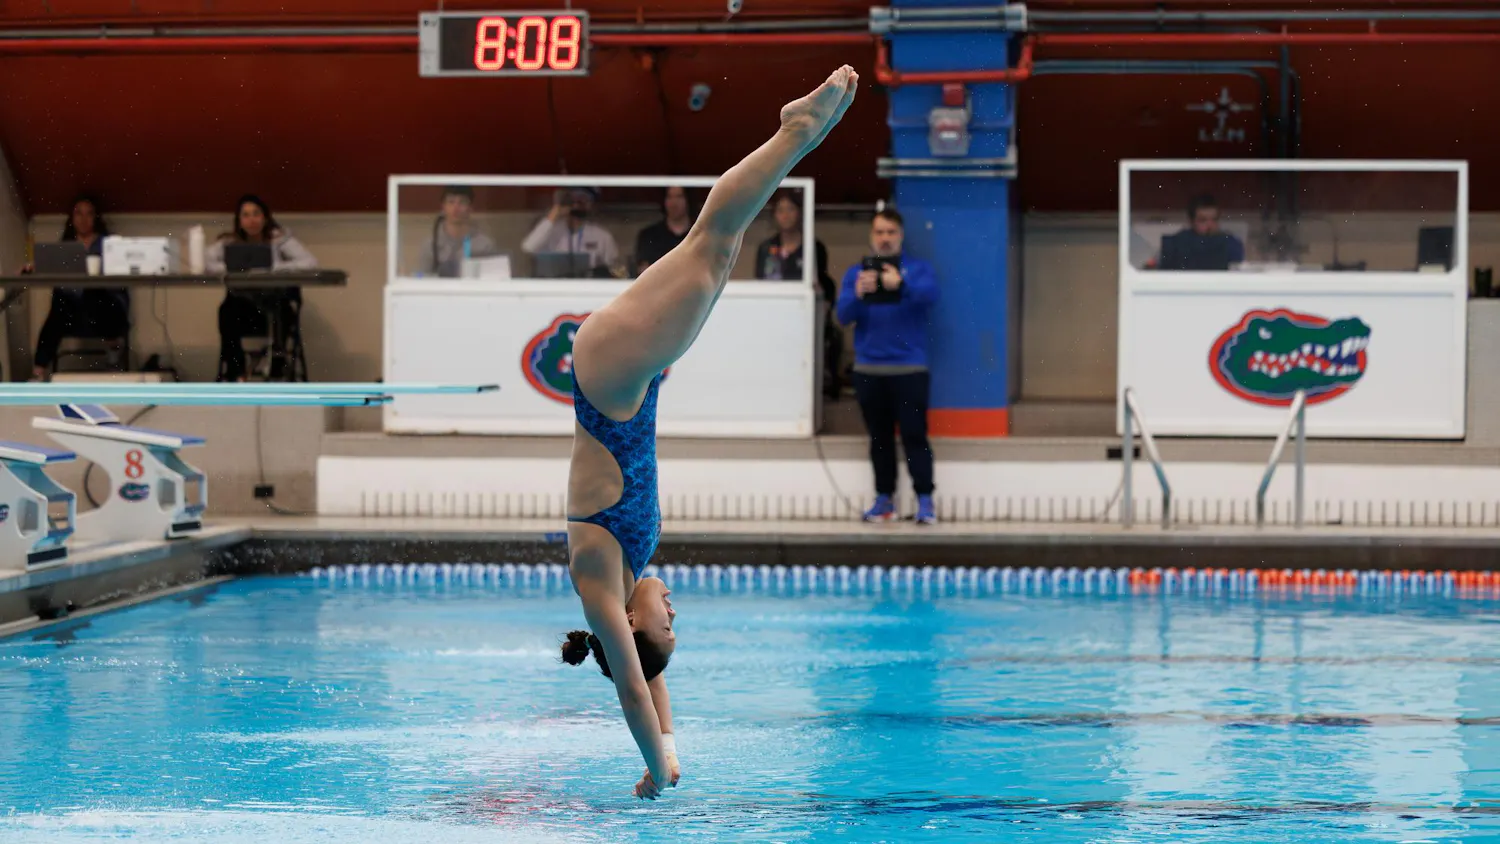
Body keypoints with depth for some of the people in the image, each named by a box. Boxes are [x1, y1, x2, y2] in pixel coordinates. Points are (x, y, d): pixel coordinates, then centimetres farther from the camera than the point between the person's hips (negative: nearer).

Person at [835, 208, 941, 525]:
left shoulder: (918, 269, 3)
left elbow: (930, 294, -18)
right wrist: (858, 294, -26)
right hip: (868, 369, 3)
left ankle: (925, 501, -7)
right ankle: (884, 499, 13)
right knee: (879, 437, 7)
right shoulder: (856, 272, 8)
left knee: (914, 435, -8)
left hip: (909, 368, -3)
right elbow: (844, 314, -4)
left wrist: (901, 284, -37)